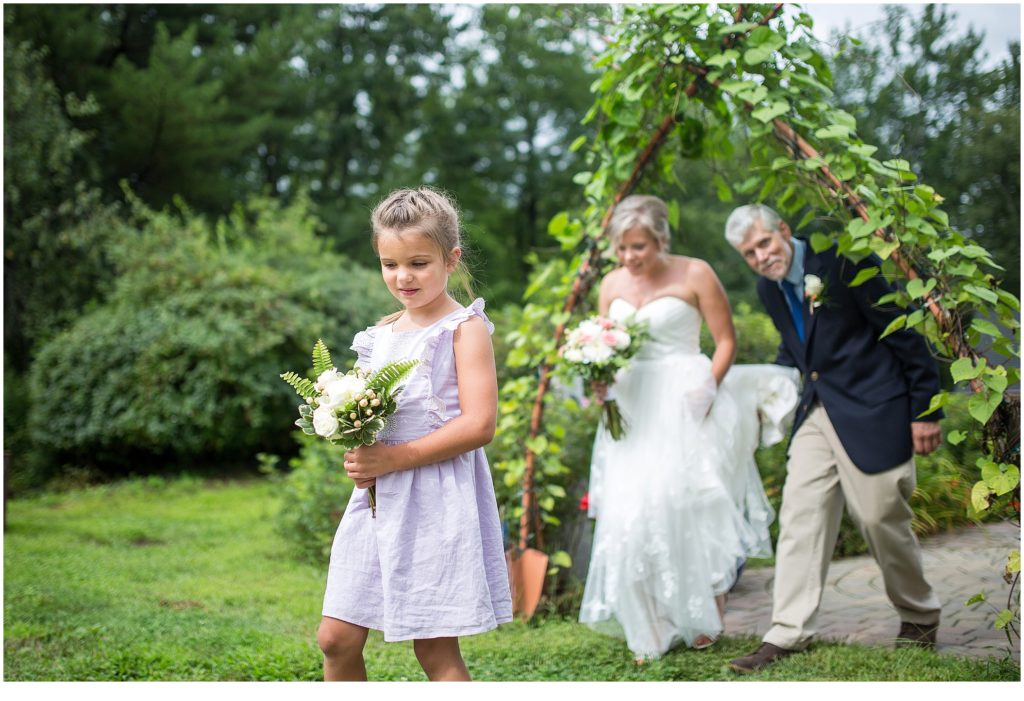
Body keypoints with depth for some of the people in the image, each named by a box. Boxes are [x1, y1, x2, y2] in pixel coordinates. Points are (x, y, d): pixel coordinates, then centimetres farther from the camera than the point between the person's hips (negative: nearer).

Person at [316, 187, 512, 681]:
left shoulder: (465, 329, -6)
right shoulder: (380, 335, 13)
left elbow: (479, 424, -16)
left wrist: (393, 458, -18)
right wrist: (357, 458, -2)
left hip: (437, 500, -7)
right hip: (377, 498, 7)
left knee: (435, 649, -1)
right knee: (336, 638, 6)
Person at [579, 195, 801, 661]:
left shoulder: (694, 274, -4)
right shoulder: (612, 284, 10)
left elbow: (726, 340, -2)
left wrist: (708, 386, -17)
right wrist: (599, 379, -3)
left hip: (685, 407, -4)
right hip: (633, 409, 5)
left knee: (688, 506, -5)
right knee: (631, 514, -1)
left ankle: (707, 616, 13)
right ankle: (652, 630, 9)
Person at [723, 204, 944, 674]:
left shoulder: (844, 261, -14)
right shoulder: (769, 288, 8)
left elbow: (904, 332, -11)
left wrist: (925, 410, -11)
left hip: (870, 411, -7)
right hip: (816, 412, 7)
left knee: (881, 519, 1)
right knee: (799, 516, 1)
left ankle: (920, 618, 24)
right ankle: (787, 634, 4)